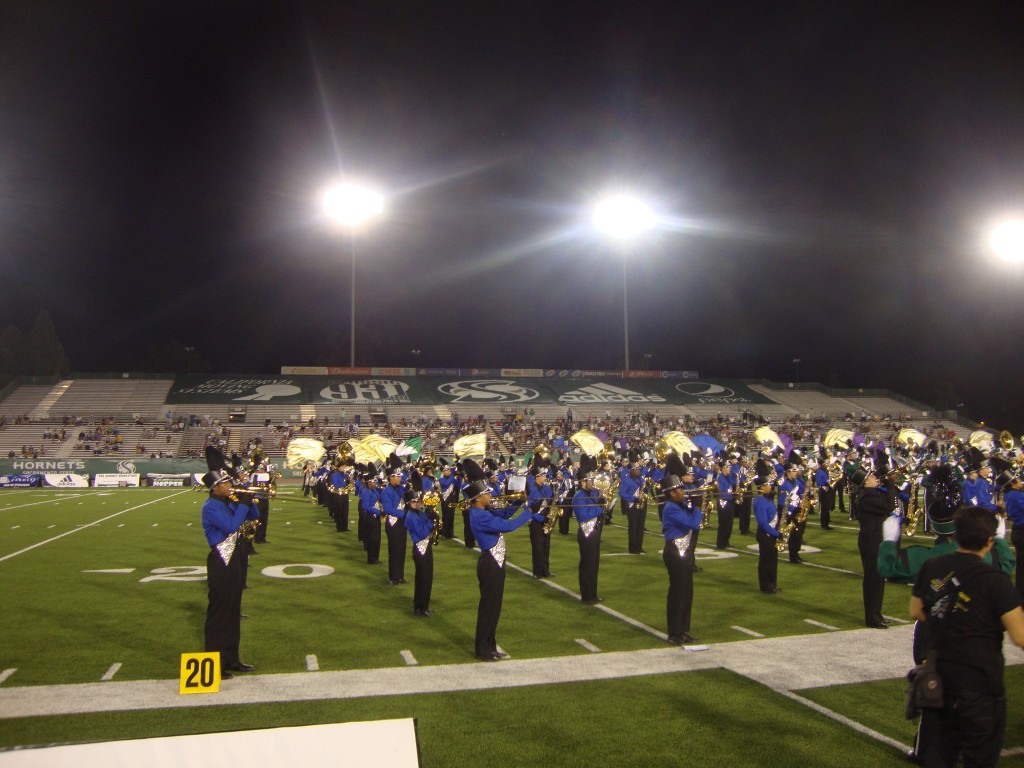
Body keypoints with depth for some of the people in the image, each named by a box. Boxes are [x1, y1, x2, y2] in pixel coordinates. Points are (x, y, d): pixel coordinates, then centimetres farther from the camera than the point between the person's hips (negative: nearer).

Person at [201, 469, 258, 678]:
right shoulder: (211, 507, -15)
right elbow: (231, 526, -28)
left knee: (233, 610, 14)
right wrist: (243, 504, -20)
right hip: (220, 563, -9)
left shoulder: (229, 503, 9)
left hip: (234, 559, 9)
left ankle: (231, 658, 23)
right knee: (218, 611, -1)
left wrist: (248, 501, -1)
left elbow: (254, 516, 16)